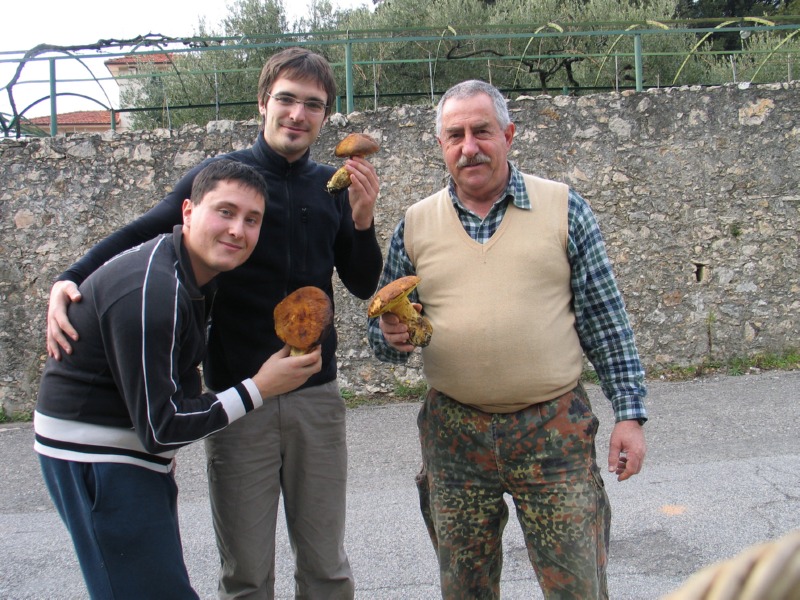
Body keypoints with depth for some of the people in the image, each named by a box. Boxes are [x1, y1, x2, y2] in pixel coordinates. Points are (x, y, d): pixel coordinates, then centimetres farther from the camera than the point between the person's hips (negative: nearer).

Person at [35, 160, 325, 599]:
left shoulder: (193, 271, 3)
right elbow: (159, 427, -25)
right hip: (94, 454, -10)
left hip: (131, 446, 10)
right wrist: (259, 389, -20)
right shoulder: (151, 291, -27)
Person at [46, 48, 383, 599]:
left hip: (316, 396, 2)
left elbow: (363, 285, 7)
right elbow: (141, 233, 3)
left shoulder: (333, 186, 6)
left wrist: (362, 218, -10)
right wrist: (70, 282, -13)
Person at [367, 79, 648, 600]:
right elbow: (385, 329, 10)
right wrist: (392, 336, -13)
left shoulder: (562, 208, 0)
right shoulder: (416, 224, 5)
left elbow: (605, 320, 1)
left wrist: (630, 413, -3)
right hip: (453, 434, 2)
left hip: (555, 429, -2)